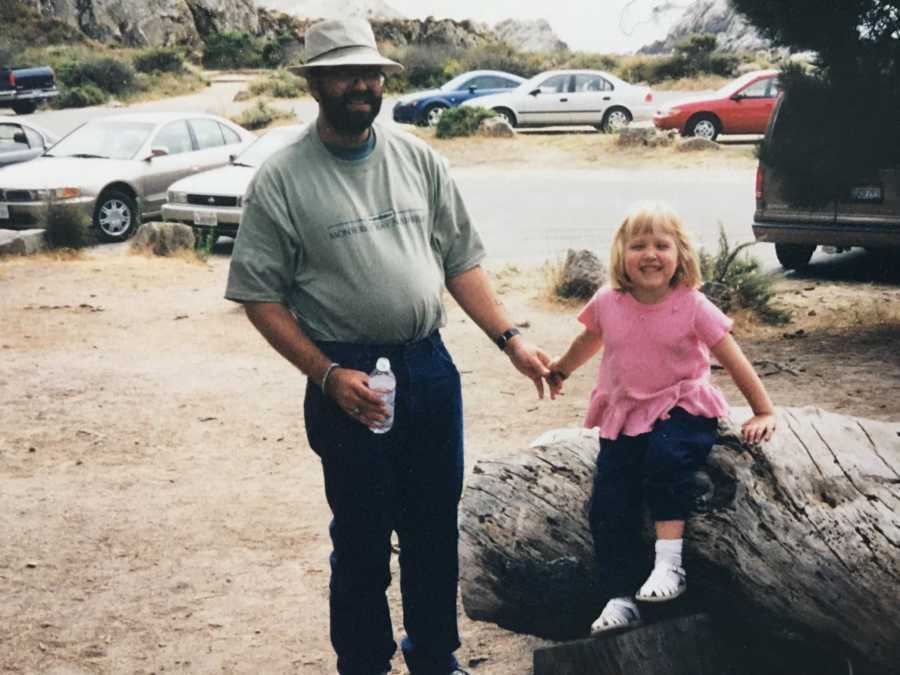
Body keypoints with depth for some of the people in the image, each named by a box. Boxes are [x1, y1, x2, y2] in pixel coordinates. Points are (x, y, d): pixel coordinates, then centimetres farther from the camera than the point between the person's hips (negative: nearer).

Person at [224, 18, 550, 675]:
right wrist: (328, 376, -14)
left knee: (436, 525, 15)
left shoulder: (417, 158, 6)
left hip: (429, 367, 4)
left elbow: (460, 262, 10)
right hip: (350, 381, -4)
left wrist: (510, 338, 0)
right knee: (362, 538, 6)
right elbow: (261, 296, -6)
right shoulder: (281, 180, -6)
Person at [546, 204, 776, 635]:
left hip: (681, 409, -3)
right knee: (608, 506, -9)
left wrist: (763, 412, -2)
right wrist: (559, 371, 36)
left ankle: (670, 563, -27)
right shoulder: (607, 304, -2)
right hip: (625, 415, 3)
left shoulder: (692, 307, -10)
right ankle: (620, 599, -3)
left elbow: (736, 363, -3)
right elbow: (589, 341, 21)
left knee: (664, 456, -35)